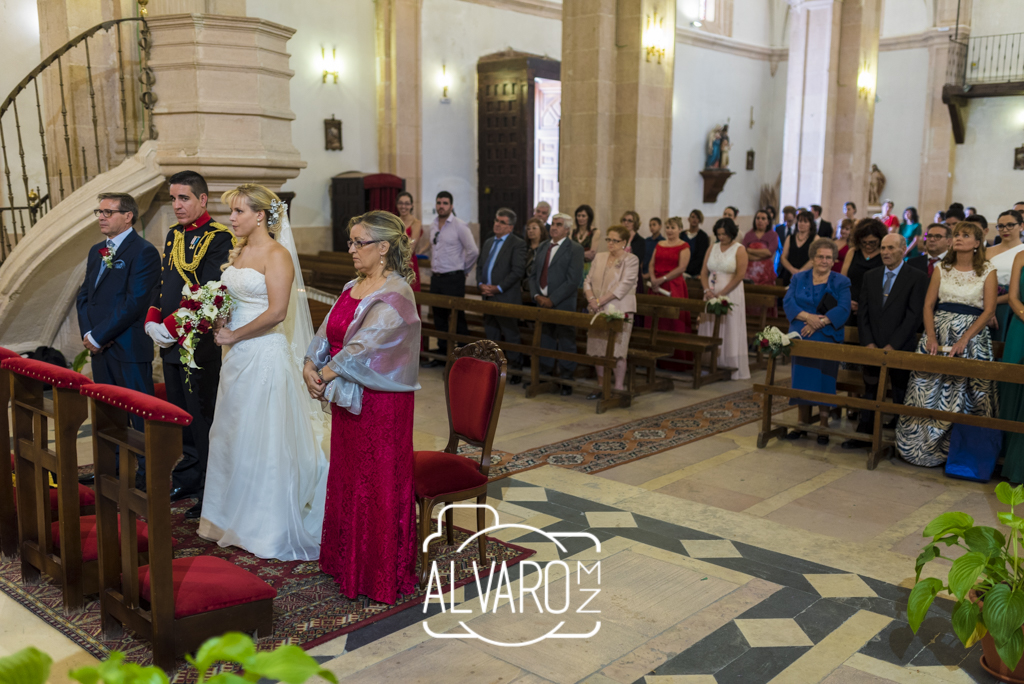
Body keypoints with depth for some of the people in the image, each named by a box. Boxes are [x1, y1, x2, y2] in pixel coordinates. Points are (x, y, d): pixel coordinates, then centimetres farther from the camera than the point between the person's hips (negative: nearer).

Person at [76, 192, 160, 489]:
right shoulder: (96, 251, 16)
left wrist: (98, 336, -14)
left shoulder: (144, 252, -10)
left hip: (129, 349, -8)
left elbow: (134, 303, -17)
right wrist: (87, 333, 0)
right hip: (99, 347, 8)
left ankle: (147, 474, 9)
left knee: (139, 413, 0)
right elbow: (83, 295, 16)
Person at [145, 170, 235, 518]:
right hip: (170, 344, 8)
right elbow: (164, 282, 18)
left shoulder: (219, 238, -12)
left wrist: (171, 327, -17)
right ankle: (187, 479, 31)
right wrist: (152, 322, 2)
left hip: (199, 343, -8)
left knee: (202, 420, -1)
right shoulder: (174, 234, 14)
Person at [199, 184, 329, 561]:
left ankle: (269, 528, 14)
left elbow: (277, 311, -21)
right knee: (233, 437, 14)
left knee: (263, 440, 0)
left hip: (264, 355, -8)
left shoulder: (277, 254, -12)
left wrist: (234, 336, -13)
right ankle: (237, 520, 28)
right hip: (237, 357, 8)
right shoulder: (239, 252, 13)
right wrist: (219, 325, 2)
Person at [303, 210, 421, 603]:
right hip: (347, 397, 9)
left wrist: (328, 372, -13)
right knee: (346, 476, 17)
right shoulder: (353, 287, 10)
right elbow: (328, 332, 7)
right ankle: (346, 559, 34)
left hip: (381, 401, -8)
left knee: (378, 482, 2)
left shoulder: (395, 295, -17)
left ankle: (382, 574, 17)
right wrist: (311, 364, -9)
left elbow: (367, 343, -23)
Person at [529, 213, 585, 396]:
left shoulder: (575, 249, -6)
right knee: (545, 341, 13)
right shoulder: (542, 247, 15)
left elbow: (573, 280, -14)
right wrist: (536, 295, -2)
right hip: (542, 303, 6)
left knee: (566, 343, 1)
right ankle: (545, 374, 25)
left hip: (563, 305, -6)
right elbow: (534, 274, 15)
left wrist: (552, 300, -16)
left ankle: (567, 380, 10)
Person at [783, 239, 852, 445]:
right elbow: (788, 301, -4)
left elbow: (843, 310, -9)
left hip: (828, 339, -2)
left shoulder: (841, 282, 3)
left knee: (824, 380, -2)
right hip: (801, 338, 2)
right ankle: (803, 423, 14)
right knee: (802, 379, 3)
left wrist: (818, 323, -19)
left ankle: (824, 426, 7)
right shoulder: (799, 278, 10)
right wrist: (808, 316, -20)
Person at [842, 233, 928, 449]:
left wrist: (892, 346, -16)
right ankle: (864, 433, 16)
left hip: (901, 348, -4)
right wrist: (868, 343, -5)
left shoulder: (917, 277, -3)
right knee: (870, 392, 9)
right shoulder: (870, 276, 11)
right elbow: (862, 312, 7)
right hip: (872, 348, 4)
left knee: (901, 396, 5)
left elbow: (914, 316, -10)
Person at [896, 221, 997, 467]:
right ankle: (919, 444, 6)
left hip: (972, 335, -2)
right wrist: (930, 336, -7)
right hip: (939, 330, 2)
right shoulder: (942, 269, 10)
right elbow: (928, 304, 7)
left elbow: (989, 310, -4)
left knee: (962, 392, -4)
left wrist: (964, 340, -13)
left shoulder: (987, 271, 2)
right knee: (927, 389, -2)